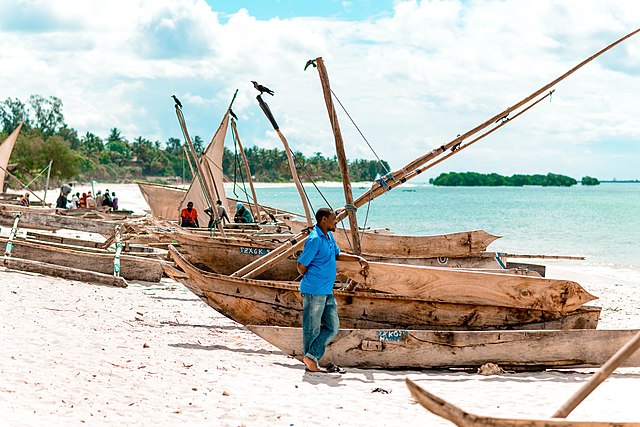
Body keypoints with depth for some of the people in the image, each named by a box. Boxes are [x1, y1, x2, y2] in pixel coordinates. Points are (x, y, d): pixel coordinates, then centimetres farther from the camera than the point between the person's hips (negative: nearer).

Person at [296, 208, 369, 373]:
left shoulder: (329, 236, 13)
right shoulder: (315, 239, -17)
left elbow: (337, 254, 29)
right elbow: (301, 266, -16)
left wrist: (359, 258, 17)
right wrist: (311, 280, 1)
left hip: (327, 292, 9)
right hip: (314, 291, -9)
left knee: (332, 327, 8)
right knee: (312, 329, 1)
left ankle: (311, 357, 9)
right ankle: (310, 363, 10)